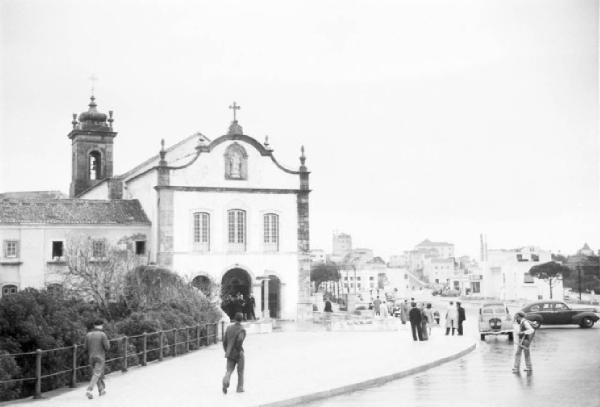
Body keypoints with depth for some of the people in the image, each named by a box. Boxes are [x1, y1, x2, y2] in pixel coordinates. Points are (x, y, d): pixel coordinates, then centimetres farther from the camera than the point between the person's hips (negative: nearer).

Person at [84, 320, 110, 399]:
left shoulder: (88, 334, 2)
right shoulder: (102, 334, -11)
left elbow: (85, 347, 4)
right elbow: (107, 346, -12)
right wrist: (107, 342, 10)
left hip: (91, 357, 5)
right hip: (100, 357, -5)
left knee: (97, 373, 19)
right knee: (96, 375, -6)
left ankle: (101, 390, 26)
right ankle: (89, 390, -21)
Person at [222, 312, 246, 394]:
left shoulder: (229, 328, 6)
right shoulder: (242, 330, -10)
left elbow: (224, 340, 7)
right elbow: (240, 339, -28)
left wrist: (226, 351, 16)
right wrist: (239, 349, -14)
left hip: (230, 353, 4)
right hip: (238, 354, -4)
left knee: (229, 370, 3)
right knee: (240, 371, 13)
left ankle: (225, 381, -27)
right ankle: (240, 388, 19)